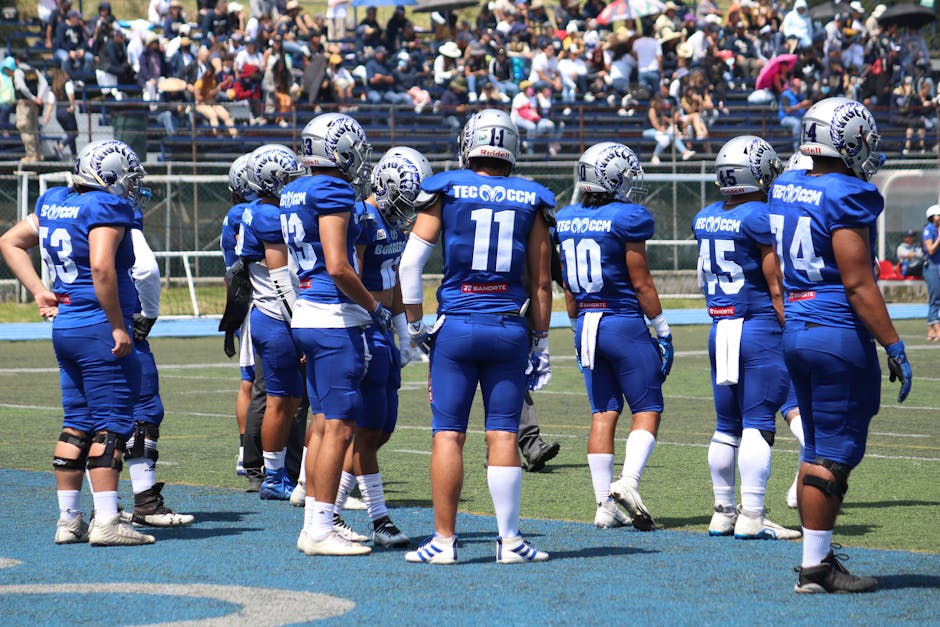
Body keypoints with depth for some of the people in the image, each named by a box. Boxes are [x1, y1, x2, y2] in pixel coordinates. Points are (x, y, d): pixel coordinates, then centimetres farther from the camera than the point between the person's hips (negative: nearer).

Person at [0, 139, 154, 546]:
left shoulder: (54, 203, 12)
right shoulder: (106, 208, -13)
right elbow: (101, 267, -24)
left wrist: (39, 291, 18)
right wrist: (119, 327, -18)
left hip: (65, 326, 8)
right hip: (100, 330, -8)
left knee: (77, 424, 13)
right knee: (110, 424, -6)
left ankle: (68, 520, 14)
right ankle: (106, 523, -10)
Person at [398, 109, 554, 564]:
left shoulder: (447, 191, -1)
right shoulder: (530, 201, 4)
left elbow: (410, 262, -2)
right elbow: (541, 282, 8)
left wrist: (416, 326, 7)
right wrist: (541, 343, 15)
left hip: (457, 326, -1)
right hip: (509, 328, 1)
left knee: (448, 433, 2)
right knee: (503, 434, 3)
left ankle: (444, 540, 2)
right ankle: (510, 540, 4)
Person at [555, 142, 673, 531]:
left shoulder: (566, 221, 6)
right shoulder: (626, 219, -12)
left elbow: (568, 287, 12)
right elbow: (641, 283, -9)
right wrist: (663, 330, -1)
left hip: (586, 324, 6)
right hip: (624, 324, -6)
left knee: (603, 412, 9)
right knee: (647, 409, 4)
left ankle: (605, 506, 6)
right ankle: (629, 481, -16)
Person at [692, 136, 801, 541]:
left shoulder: (705, 219, 8)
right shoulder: (761, 219, -13)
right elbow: (776, 288, -11)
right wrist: (793, 336, -6)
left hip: (720, 329, 7)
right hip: (761, 329, -7)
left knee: (727, 426, 13)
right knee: (758, 424, -5)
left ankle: (723, 511, 18)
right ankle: (752, 516, -6)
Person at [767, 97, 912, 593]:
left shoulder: (785, 188, 9)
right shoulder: (846, 198, -15)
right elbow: (857, 284, -17)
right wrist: (894, 347, -14)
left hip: (795, 330, 8)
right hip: (839, 333, -8)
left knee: (818, 450, 15)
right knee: (834, 454, -3)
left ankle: (818, 558, 18)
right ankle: (815, 566, -2)